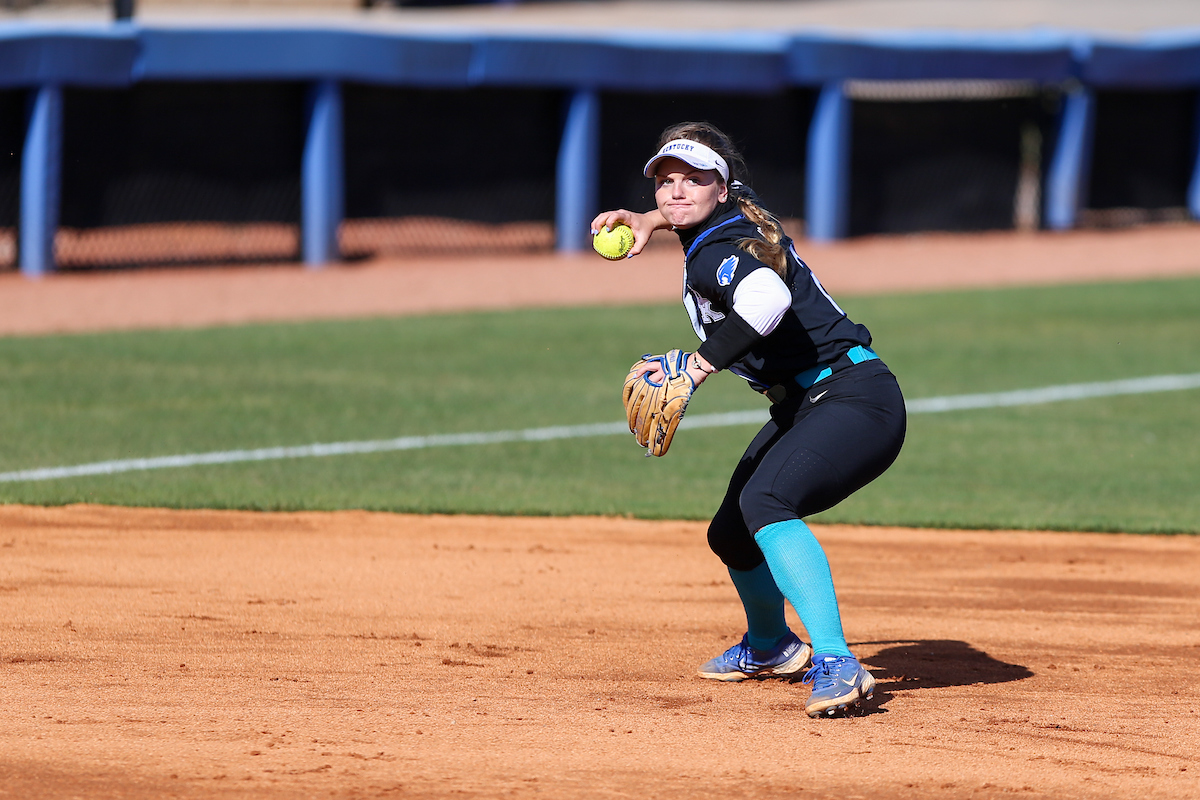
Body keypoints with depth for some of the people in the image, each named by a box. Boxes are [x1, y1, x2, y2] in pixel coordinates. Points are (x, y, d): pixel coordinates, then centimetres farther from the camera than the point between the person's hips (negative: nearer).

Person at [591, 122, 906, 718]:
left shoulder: (718, 252, -19)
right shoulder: (734, 216, 10)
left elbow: (769, 296, -43)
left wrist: (703, 361, -40)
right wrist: (651, 221, 27)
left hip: (857, 401, -11)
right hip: (803, 407, 11)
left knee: (765, 502, -35)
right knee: (732, 534, 20)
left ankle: (836, 664, -45)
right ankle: (769, 647, 49)